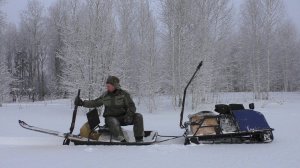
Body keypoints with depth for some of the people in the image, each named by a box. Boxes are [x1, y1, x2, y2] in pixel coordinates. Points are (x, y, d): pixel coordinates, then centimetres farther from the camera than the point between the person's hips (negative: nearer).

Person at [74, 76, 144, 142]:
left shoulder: (124, 94, 0)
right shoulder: (105, 96, 7)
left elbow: (132, 107, -3)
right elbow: (94, 103, 15)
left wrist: (128, 116, -21)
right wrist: (82, 103, 6)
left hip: (123, 117, 1)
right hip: (110, 117, -1)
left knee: (138, 117, -21)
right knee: (113, 122, -38)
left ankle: (139, 139, -22)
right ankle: (122, 141, -45)